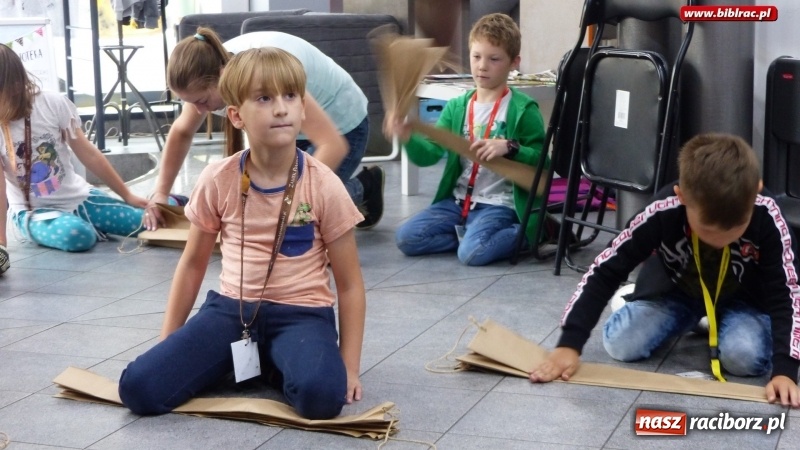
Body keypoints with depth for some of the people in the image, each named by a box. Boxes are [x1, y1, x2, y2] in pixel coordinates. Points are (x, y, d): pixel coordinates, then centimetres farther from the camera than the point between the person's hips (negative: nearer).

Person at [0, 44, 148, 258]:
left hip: (78, 197, 1)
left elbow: (88, 154, -5)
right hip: (32, 212, -1)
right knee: (76, 235, -34)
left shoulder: (53, 103, -12)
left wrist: (128, 196, -1)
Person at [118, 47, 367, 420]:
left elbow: (349, 284, 0)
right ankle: (248, 362, 7)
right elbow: (193, 263, 12)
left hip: (300, 313, -2)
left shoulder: (324, 186, -7)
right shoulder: (218, 181, -2)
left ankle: (273, 364, 2)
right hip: (231, 308, 2)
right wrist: (168, 342, 12)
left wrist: (349, 366, -6)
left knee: (321, 395, -35)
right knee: (138, 389, -17)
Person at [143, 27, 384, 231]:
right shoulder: (210, 68, -19)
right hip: (291, 127, 7)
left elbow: (333, 146, -44)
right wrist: (160, 192, -7)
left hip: (342, 125, -7)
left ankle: (363, 188, 12)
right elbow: (181, 132, 1)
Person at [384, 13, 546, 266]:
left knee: (472, 252, -29)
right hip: (457, 200, 6)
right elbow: (429, 154, 2)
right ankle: (476, 234, 2)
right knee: (406, 237, -10)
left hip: (499, 205, -5)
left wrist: (509, 147, -25)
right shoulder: (456, 107, 9)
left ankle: (532, 232, -2)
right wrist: (407, 138, -20)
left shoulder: (523, 110, -5)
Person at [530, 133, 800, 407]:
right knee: (621, 345, -18)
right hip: (675, 290, 1)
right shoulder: (662, 214, -35)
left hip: (741, 299, -1)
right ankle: (688, 321, 13)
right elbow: (603, 272, -28)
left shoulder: (766, 219, -35)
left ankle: (713, 325, 8)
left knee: (746, 357, -29)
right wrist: (569, 344, -34)